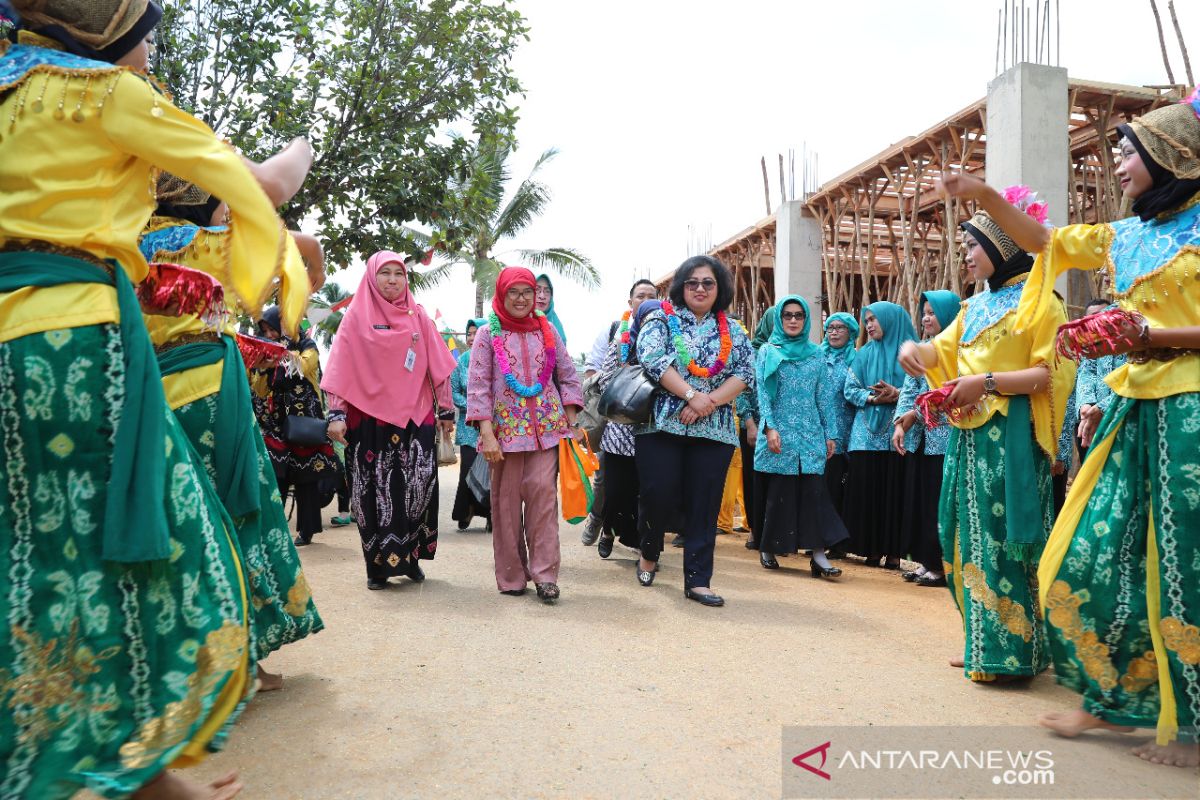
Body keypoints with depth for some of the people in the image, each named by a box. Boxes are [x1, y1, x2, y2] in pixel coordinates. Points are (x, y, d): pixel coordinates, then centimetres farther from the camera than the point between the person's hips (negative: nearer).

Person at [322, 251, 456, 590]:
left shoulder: (417, 315, 8)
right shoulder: (357, 315, 3)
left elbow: (438, 367, 8)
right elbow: (340, 369, -1)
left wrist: (446, 410, 6)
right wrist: (337, 414, -8)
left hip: (415, 417, 2)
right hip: (370, 418, -1)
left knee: (418, 488, -2)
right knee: (375, 492, 2)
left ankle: (410, 557, 14)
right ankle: (378, 565, 12)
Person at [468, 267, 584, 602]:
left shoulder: (547, 330, 10)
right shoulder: (488, 334, 3)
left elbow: (567, 376, 11)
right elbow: (478, 386, -4)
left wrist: (572, 422, 3)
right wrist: (487, 434, -12)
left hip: (547, 427, 1)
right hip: (505, 428, -1)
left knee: (543, 491, -10)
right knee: (506, 499, 3)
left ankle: (544, 574, -3)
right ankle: (512, 576, 13)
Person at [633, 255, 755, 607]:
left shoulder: (733, 331, 14)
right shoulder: (662, 319, 5)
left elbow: (745, 372, 2)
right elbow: (652, 358, -11)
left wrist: (710, 401, -13)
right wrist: (691, 395, -19)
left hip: (714, 431, 3)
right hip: (662, 424, -2)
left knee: (703, 506, 2)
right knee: (658, 494, -5)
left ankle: (697, 580, 10)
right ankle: (649, 553, 24)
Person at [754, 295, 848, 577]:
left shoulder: (816, 354, 13)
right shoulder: (768, 351, 6)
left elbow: (822, 397, 13)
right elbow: (762, 393, -2)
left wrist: (829, 434, 9)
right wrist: (770, 427, -14)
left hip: (810, 434, 2)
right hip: (780, 434, -2)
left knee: (814, 492, -5)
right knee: (777, 492, 1)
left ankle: (819, 554, -7)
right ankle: (767, 549, 14)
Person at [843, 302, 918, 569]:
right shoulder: (864, 353, 14)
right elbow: (850, 390, 7)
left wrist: (897, 394, -18)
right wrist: (874, 398, -10)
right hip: (868, 433, 3)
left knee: (896, 491, -3)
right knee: (866, 491, 0)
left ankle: (894, 551, 4)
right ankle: (871, 548, 7)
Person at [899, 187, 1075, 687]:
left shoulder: (1039, 302, -4)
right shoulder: (976, 306, 18)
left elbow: (1049, 373, -11)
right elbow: (943, 349, 21)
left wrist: (987, 382, -20)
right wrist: (913, 348, -1)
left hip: (1011, 437, -8)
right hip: (969, 434, 8)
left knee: (1003, 537, -6)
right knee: (970, 535, 8)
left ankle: (1009, 651, 3)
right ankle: (983, 641, 17)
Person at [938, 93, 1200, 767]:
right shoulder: (1128, 236, 15)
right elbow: (1043, 240, 23)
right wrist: (986, 198, 13)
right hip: (1138, 408, 6)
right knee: (1099, 551, 4)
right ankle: (1110, 698, 18)